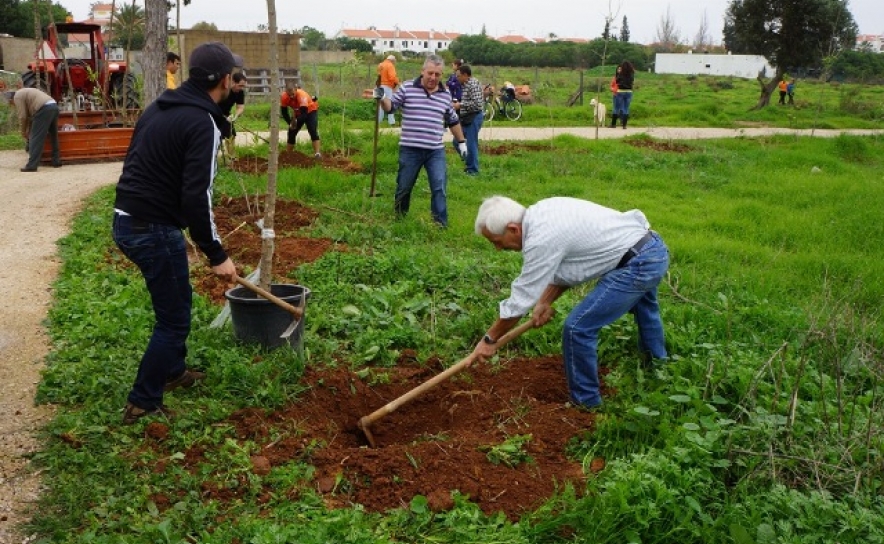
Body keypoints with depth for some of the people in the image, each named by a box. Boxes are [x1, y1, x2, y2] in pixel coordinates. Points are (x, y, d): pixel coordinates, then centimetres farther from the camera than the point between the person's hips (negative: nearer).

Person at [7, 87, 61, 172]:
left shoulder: (17, 96, 4)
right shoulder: (24, 93, 32)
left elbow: (22, 117, 0)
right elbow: (29, 115, 34)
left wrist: (24, 133, 13)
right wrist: (29, 131, 35)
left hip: (44, 109, -9)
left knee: (36, 138, -5)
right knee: (53, 137, 19)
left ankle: (32, 166, -6)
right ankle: (56, 162, 24)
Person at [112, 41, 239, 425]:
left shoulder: (161, 106, 12)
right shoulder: (203, 123, -17)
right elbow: (197, 197, -24)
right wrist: (217, 255, -17)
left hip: (126, 220, 10)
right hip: (153, 229, -10)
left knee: (178, 297, 26)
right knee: (174, 318, 2)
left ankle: (172, 371, 42)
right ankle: (142, 405, 10)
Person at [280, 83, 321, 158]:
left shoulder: (302, 95, -38)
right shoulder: (284, 97, -24)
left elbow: (304, 112, -40)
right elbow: (284, 112, -15)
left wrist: (296, 121, -50)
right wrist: (290, 122, -26)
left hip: (310, 110, -5)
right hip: (298, 113, 5)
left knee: (313, 131, -23)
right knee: (292, 132, 2)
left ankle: (317, 153, -25)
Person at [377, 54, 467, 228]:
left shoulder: (445, 94, 8)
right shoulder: (407, 88, -1)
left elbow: (453, 121, 19)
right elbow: (391, 107, 4)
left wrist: (461, 142, 21)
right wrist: (382, 98, -17)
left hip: (436, 151, 2)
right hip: (410, 149, -1)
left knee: (439, 188, -6)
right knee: (404, 187, 11)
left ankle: (441, 224, 1)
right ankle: (399, 218, 32)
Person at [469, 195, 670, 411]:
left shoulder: (540, 240, -24)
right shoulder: (540, 212, 2)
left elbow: (520, 300, -16)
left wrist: (490, 340, -5)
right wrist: (545, 302, 10)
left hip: (638, 264, -10)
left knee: (578, 328, -9)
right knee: (642, 304, 37)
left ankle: (585, 403, 9)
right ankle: (657, 364, 65)